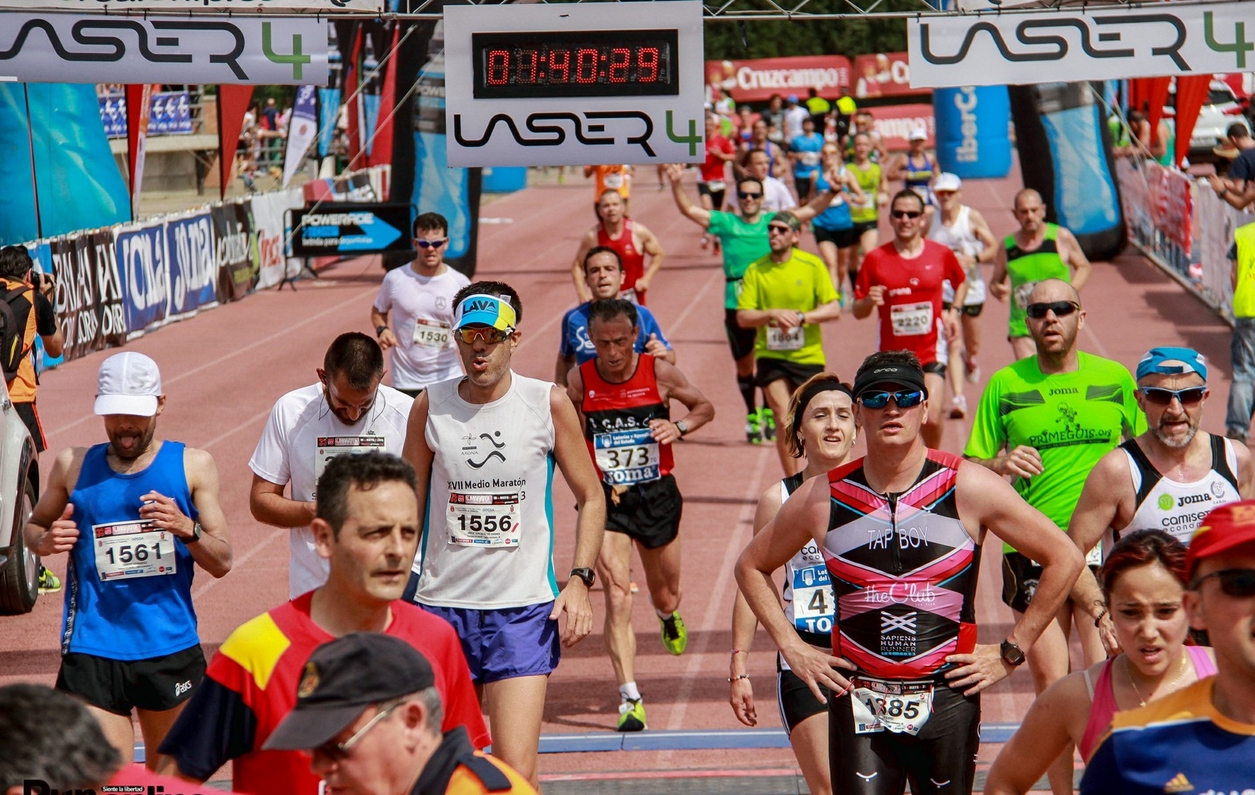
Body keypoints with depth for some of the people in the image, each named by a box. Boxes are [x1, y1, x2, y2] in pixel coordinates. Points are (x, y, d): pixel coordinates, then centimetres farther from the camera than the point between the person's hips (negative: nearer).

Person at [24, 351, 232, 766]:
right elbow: (33, 525, 19)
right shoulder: (73, 465, 6)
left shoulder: (192, 466, 4)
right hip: (92, 650, -1)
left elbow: (222, 562, 3)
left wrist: (186, 528, -18)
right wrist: (44, 541, -5)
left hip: (171, 649, 1)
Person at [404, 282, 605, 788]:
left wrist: (579, 580, -6)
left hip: (523, 611, -2)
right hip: (442, 606, 2)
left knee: (516, 773, -12)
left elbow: (591, 497, 6)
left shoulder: (549, 404, -3)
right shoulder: (430, 408, 1)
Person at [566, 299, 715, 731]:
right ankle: (629, 697, -16)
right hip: (607, 499, -1)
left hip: (657, 494, 1)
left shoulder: (659, 373, -7)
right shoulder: (579, 381, -8)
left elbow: (704, 407, 7)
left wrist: (679, 427, -13)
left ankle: (668, 615, 56)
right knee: (618, 597, -16)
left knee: (665, 596, 17)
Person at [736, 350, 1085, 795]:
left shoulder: (969, 488, -2)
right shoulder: (822, 498, 2)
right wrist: (792, 647, 8)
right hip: (858, 702, 0)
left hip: (947, 701, 0)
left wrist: (1011, 653, 2)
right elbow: (751, 567, 18)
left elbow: (1065, 559, 3)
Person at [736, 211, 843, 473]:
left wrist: (801, 317, -23)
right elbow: (742, 317, -4)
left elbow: (834, 309, -9)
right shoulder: (755, 270, -1)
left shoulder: (812, 265, -4)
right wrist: (773, 313, -22)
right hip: (771, 355, 0)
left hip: (808, 356, 0)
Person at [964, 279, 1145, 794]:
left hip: (1103, 545, 0)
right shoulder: (1005, 385, 6)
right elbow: (970, 469, 8)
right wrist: (1002, 464, -14)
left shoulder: (1115, 379, 7)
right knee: (1051, 683, 1)